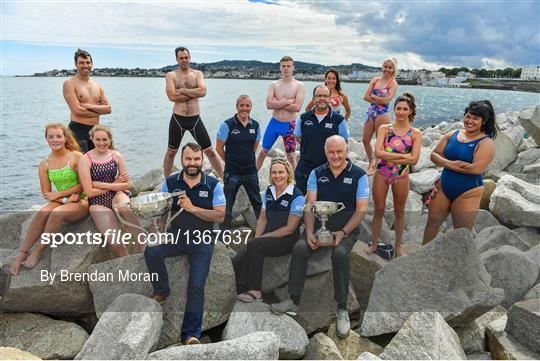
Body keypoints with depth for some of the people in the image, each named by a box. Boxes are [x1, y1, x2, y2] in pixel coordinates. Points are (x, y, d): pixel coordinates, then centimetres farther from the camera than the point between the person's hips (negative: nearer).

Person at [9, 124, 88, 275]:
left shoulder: (76, 157, -8)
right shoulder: (44, 164, 4)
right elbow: (46, 193, 4)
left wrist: (58, 194, -11)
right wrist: (66, 199, -13)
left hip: (82, 201, -4)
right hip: (61, 201, 4)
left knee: (56, 213, -31)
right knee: (42, 212, -27)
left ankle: (38, 251, -14)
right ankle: (21, 253, -18)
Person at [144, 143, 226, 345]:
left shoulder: (213, 185, -5)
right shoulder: (170, 183, 0)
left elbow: (220, 216, -11)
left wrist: (192, 208, -19)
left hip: (202, 241, -2)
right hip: (176, 237, 2)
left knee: (196, 285, -12)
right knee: (151, 252, -25)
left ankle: (191, 334, -1)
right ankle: (162, 291, 2)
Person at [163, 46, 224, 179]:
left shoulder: (197, 74, 6)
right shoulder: (170, 75, 2)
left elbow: (203, 91, -12)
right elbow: (172, 96, -14)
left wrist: (182, 90, -12)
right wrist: (194, 93, -10)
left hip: (195, 118, 1)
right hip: (178, 119, 0)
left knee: (209, 150, 4)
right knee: (171, 152, 13)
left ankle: (224, 178, 12)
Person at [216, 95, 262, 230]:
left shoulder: (255, 125, 1)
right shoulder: (227, 125, -12)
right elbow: (219, 147, -6)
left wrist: (248, 158, 10)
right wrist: (230, 161, 1)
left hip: (251, 171, 4)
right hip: (232, 173, -4)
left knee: (257, 203, 16)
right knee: (227, 205, 6)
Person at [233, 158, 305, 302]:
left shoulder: (297, 197, -11)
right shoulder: (269, 191, 10)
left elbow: (290, 228, -13)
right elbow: (262, 218, 13)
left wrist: (264, 237, -13)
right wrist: (257, 237, -3)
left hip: (287, 240, -6)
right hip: (268, 238, 6)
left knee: (254, 246, -30)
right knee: (237, 261, -15)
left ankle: (255, 291, -18)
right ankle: (241, 291, 2)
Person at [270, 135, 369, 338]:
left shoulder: (358, 175, 0)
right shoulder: (317, 174, 8)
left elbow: (361, 209, -4)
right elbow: (309, 205, 1)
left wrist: (343, 233, -16)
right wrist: (309, 233, -13)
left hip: (347, 230, -2)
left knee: (340, 253, -32)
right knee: (300, 248, -25)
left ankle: (342, 309, -16)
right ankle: (294, 301, -13)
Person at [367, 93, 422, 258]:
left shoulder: (416, 134, -3)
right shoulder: (384, 129, -2)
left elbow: (414, 159, -14)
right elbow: (378, 153, -15)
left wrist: (389, 156, -16)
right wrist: (403, 155, -17)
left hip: (401, 176, 0)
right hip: (381, 174, 0)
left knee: (399, 211, 15)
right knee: (379, 211, 9)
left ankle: (398, 246, 32)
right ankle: (374, 244, 25)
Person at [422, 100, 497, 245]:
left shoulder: (486, 143, -12)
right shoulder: (452, 135, 4)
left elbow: (476, 169, -25)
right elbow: (434, 155, 1)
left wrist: (447, 165, -16)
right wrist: (449, 163, -19)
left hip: (467, 193, -5)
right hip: (443, 187, 5)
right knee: (432, 222, 15)